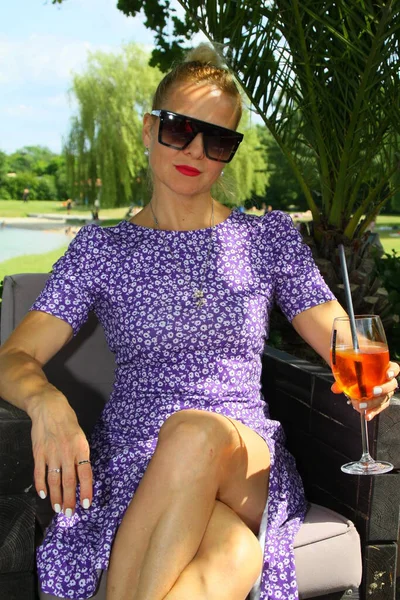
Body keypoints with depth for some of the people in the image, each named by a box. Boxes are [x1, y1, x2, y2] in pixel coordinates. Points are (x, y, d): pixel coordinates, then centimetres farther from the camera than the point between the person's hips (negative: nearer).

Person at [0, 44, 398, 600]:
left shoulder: (270, 237, 12)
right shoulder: (100, 250, 9)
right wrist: (45, 399, -22)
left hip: (250, 460, 2)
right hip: (136, 464, -1)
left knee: (198, 430, -37)